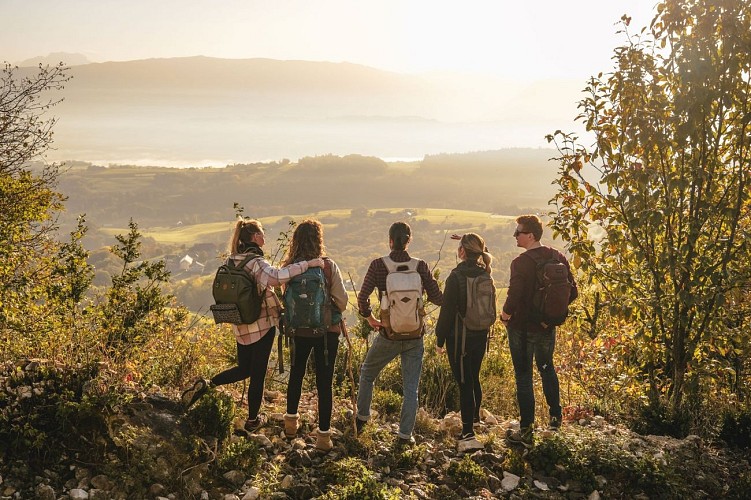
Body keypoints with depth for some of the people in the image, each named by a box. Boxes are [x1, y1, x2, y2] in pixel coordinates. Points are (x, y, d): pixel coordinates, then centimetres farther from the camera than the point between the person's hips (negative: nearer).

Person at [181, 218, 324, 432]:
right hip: (262, 325, -7)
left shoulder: (233, 260, 6)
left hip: (241, 326, 7)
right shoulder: (256, 262, -19)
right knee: (258, 373, 8)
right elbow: (277, 276, -39)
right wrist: (307, 264, -35)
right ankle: (252, 420, 20)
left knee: (243, 369, 22)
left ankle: (205, 385, 5)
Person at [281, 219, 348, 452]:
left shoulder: (289, 268, -9)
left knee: (296, 374, 24)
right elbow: (342, 300, -9)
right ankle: (324, 434, 11)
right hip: (327, 330, -2)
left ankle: (291, 421, 36)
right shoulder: (328, 266, -14)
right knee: (324, 381, 6)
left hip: (299, 330, 2)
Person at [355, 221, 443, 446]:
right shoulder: (420, 266, -7)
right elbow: (437, 298, -5)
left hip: (388, 335, -1)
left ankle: (362, 417, 34)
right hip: (415, 336, 1)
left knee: (367, 372, 24)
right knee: (411, 388, 10)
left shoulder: (378, 265, -10)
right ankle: (405, 434, 12)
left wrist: (369, 317, 2)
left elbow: (362, 298, -14)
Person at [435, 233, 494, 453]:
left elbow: (447, 311, -13)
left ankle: (468, 434, -6)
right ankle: (474, 418, 40)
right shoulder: (485, 276, 3)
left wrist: (440, 339, -8)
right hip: (480, 336, 6)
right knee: (474, 379, 22)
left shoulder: (456, 276, -16)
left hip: (460, 337, -6)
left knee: (464, 383, -4)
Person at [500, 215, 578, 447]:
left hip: (522, 328, -6)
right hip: (548, 326, 6)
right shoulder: (557, 257, -1)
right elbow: (572, 292, 3)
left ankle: (526, 431, 9)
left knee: (523, 376, 4)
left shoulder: (521, 263, -22)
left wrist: (505, 314, -7)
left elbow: (514, 297, -26)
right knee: (547, 369, 27)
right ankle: (555, 417, 37)